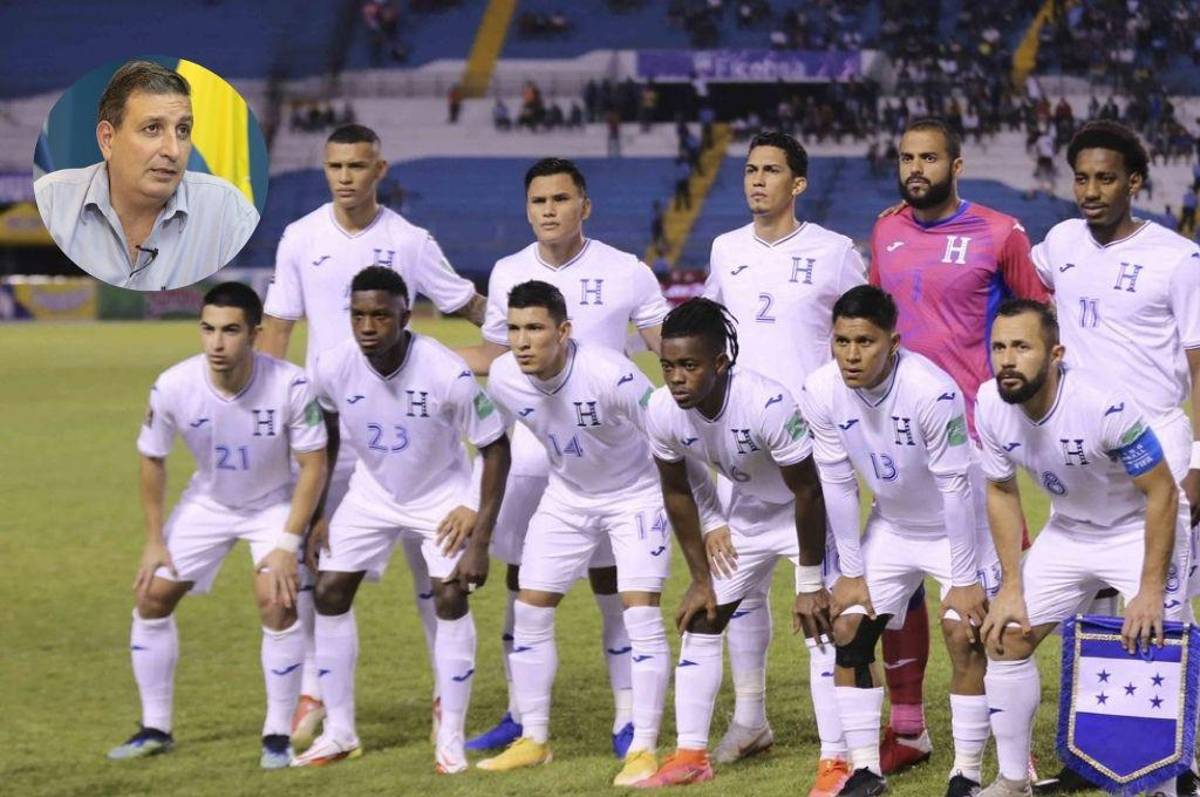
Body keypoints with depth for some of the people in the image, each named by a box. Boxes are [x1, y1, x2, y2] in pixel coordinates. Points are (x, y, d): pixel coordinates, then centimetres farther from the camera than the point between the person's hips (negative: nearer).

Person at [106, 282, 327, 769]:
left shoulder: (290, 386, -32)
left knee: (278, 602, -20)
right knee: (152, 597, 0)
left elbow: (313, 465, -20)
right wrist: (154, 541, -5)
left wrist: (287, 544, -24)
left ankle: (278, 735, -5)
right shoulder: (173, 387, -26)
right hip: (207, 503, 3)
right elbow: (152, 459, -7)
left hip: (275, 504, -3)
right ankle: (155, 729, 15)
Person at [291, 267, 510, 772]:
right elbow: (326, 432, 2)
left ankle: (451, 738, -3)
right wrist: (317, 512, 2)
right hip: (372, 492, 4)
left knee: (450, 598, -16)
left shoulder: (446, 373, -32)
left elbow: (495, 448, -21)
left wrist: (480, 540, -23)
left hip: (442, 494, -4)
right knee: (329, 593, -2)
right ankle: (339, 733, 11)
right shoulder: (332, 368, -22)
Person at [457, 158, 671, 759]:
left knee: (613, 584, -3)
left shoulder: (626, 273, -4)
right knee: (521, 583, 6)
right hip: (529, 453, 4)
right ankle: (519, 718, 15)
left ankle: (628, 720, 4)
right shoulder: (508, 274, 6)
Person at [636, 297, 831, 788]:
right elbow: (677, 493, -3)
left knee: (823, 623, -15)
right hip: (748, 513, 6)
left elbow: (807, 493, -27)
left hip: (808, 511, -6)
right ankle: (691, 757, 14)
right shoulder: (662, 411, -22)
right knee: (700, 622, 6)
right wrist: (701, 578, 0)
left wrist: (810, 584, -22)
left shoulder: (767, 405, -38)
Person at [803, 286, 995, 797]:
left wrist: (964, 580, -20)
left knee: (963, 635, -16)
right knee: (848, 630, -2)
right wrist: (851, 574, -5)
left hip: (958, 526, -5)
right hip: (891, 526, 5)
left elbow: (955, 488, -26)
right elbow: (838, 485, -8)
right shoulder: (821, 393, -19)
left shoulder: (933, 391, -33)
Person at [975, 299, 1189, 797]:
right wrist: (1011, 587, -4)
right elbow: (1002, 492, 0)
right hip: (1068, 530, 6)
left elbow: (1162, 493, -25)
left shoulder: (1104, 405, -33)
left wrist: (1150, 591, -25)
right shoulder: (991, 405, -16)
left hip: (1139, 531, -6)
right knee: (1005, 638, 1)